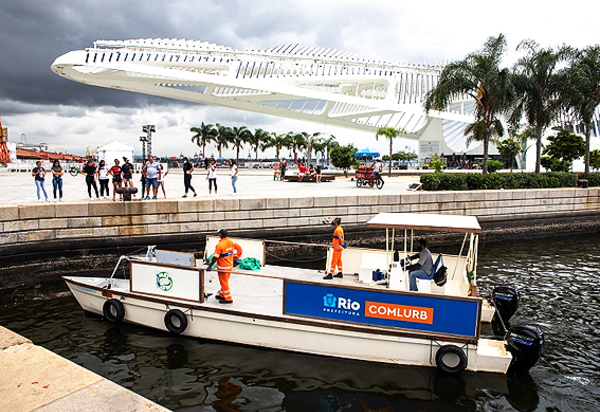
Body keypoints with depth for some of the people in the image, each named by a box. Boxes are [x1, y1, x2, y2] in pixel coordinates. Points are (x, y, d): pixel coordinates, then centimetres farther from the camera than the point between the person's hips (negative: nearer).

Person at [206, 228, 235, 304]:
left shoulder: (219, 245, -25)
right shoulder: (231, 242, -2)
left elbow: (215, 257, -23)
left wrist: (210, 266, -13)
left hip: (223, 267, -7)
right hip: (230, 266, 8)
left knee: (224, 283, 6)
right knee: (225, 281, 22)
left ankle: (228, 299, 14)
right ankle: (221, 295, 37)